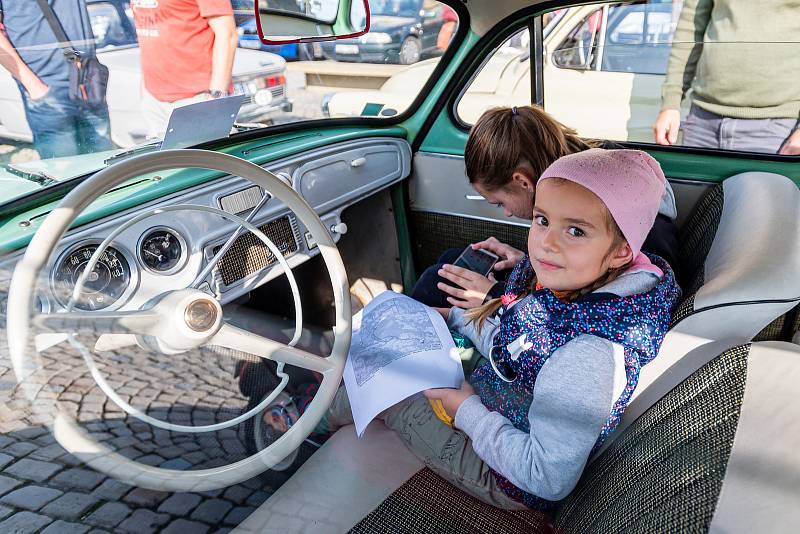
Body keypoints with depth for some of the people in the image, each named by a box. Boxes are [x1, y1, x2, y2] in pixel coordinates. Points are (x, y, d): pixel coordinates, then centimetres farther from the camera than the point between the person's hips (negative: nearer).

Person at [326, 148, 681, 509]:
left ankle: (327, 418, 39)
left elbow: (550, 480, -32)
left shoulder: (588, 354, -40)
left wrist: (466, 409, -24)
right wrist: (454, 316, 7)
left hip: (509, 483, -7)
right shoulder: (573, 283, -13)